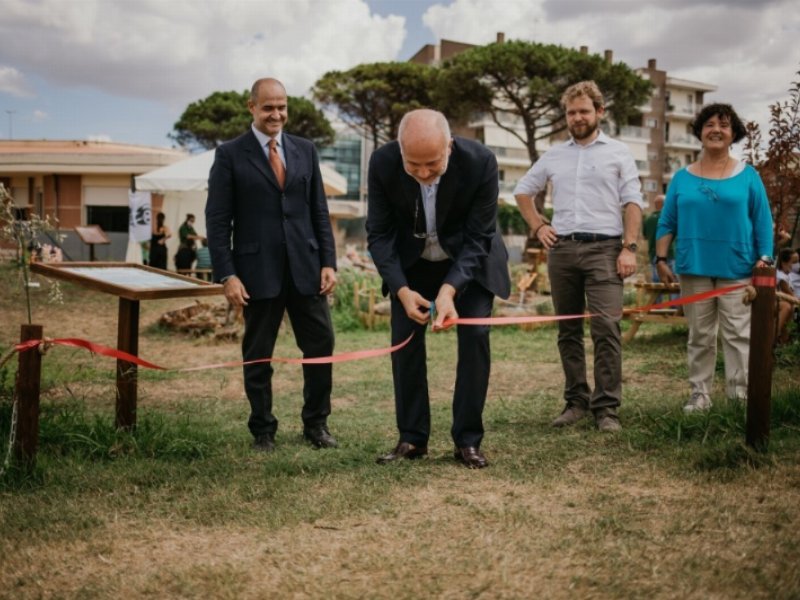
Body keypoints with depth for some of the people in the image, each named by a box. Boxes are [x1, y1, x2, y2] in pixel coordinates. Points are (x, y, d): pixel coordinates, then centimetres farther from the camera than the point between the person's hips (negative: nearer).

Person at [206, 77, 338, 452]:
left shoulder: (305, 151, 10)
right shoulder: (230, 155, -1)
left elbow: (319, 212, 11)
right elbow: (217, 220, -3)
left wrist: (328, 262, 3)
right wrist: (227, 275, -11)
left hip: (305, 268, 3)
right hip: (258, 271, -3)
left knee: (321, 346, 4)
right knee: (258, 355, 6)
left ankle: (316, 423, 21)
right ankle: (263, 430, 21)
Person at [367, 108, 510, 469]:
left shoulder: (480, 162, -30)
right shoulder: (383, 163, -26)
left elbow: (478, 237, -23)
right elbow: (379, 234, -17)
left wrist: (449, 289, -37)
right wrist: (402, 290, -30)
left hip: (468, 259, -1)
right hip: (412, 261, 2)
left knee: (475, 336, -10)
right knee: (404, 340, -3)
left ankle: (468, 440, 0)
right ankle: (412, 439, 8)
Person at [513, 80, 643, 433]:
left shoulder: (618, 153, 7)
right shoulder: (554, 156, 15)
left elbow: (632, 202, 1)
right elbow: (523, 190, 25)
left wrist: (629, 247, -9)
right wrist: (538, 227, 13)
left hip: (603, 248, -4)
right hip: (561, 249, 4)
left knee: (606, 329, -11)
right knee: (568, 331, 7)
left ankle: (606, 408, -7)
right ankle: (576, 401, 16)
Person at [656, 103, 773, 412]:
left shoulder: (747, 175, 4)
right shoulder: (682, 177, 8)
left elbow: (762, 221, 2)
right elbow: (667, 222, 8)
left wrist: (764, 259, -7)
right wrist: (661, 259, 0)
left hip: (736, 268, -2)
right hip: (694, 268, 2)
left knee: (738, 335, -3)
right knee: (700, 336, 8)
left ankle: (740, 396, 2)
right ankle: (700, 394, 15)